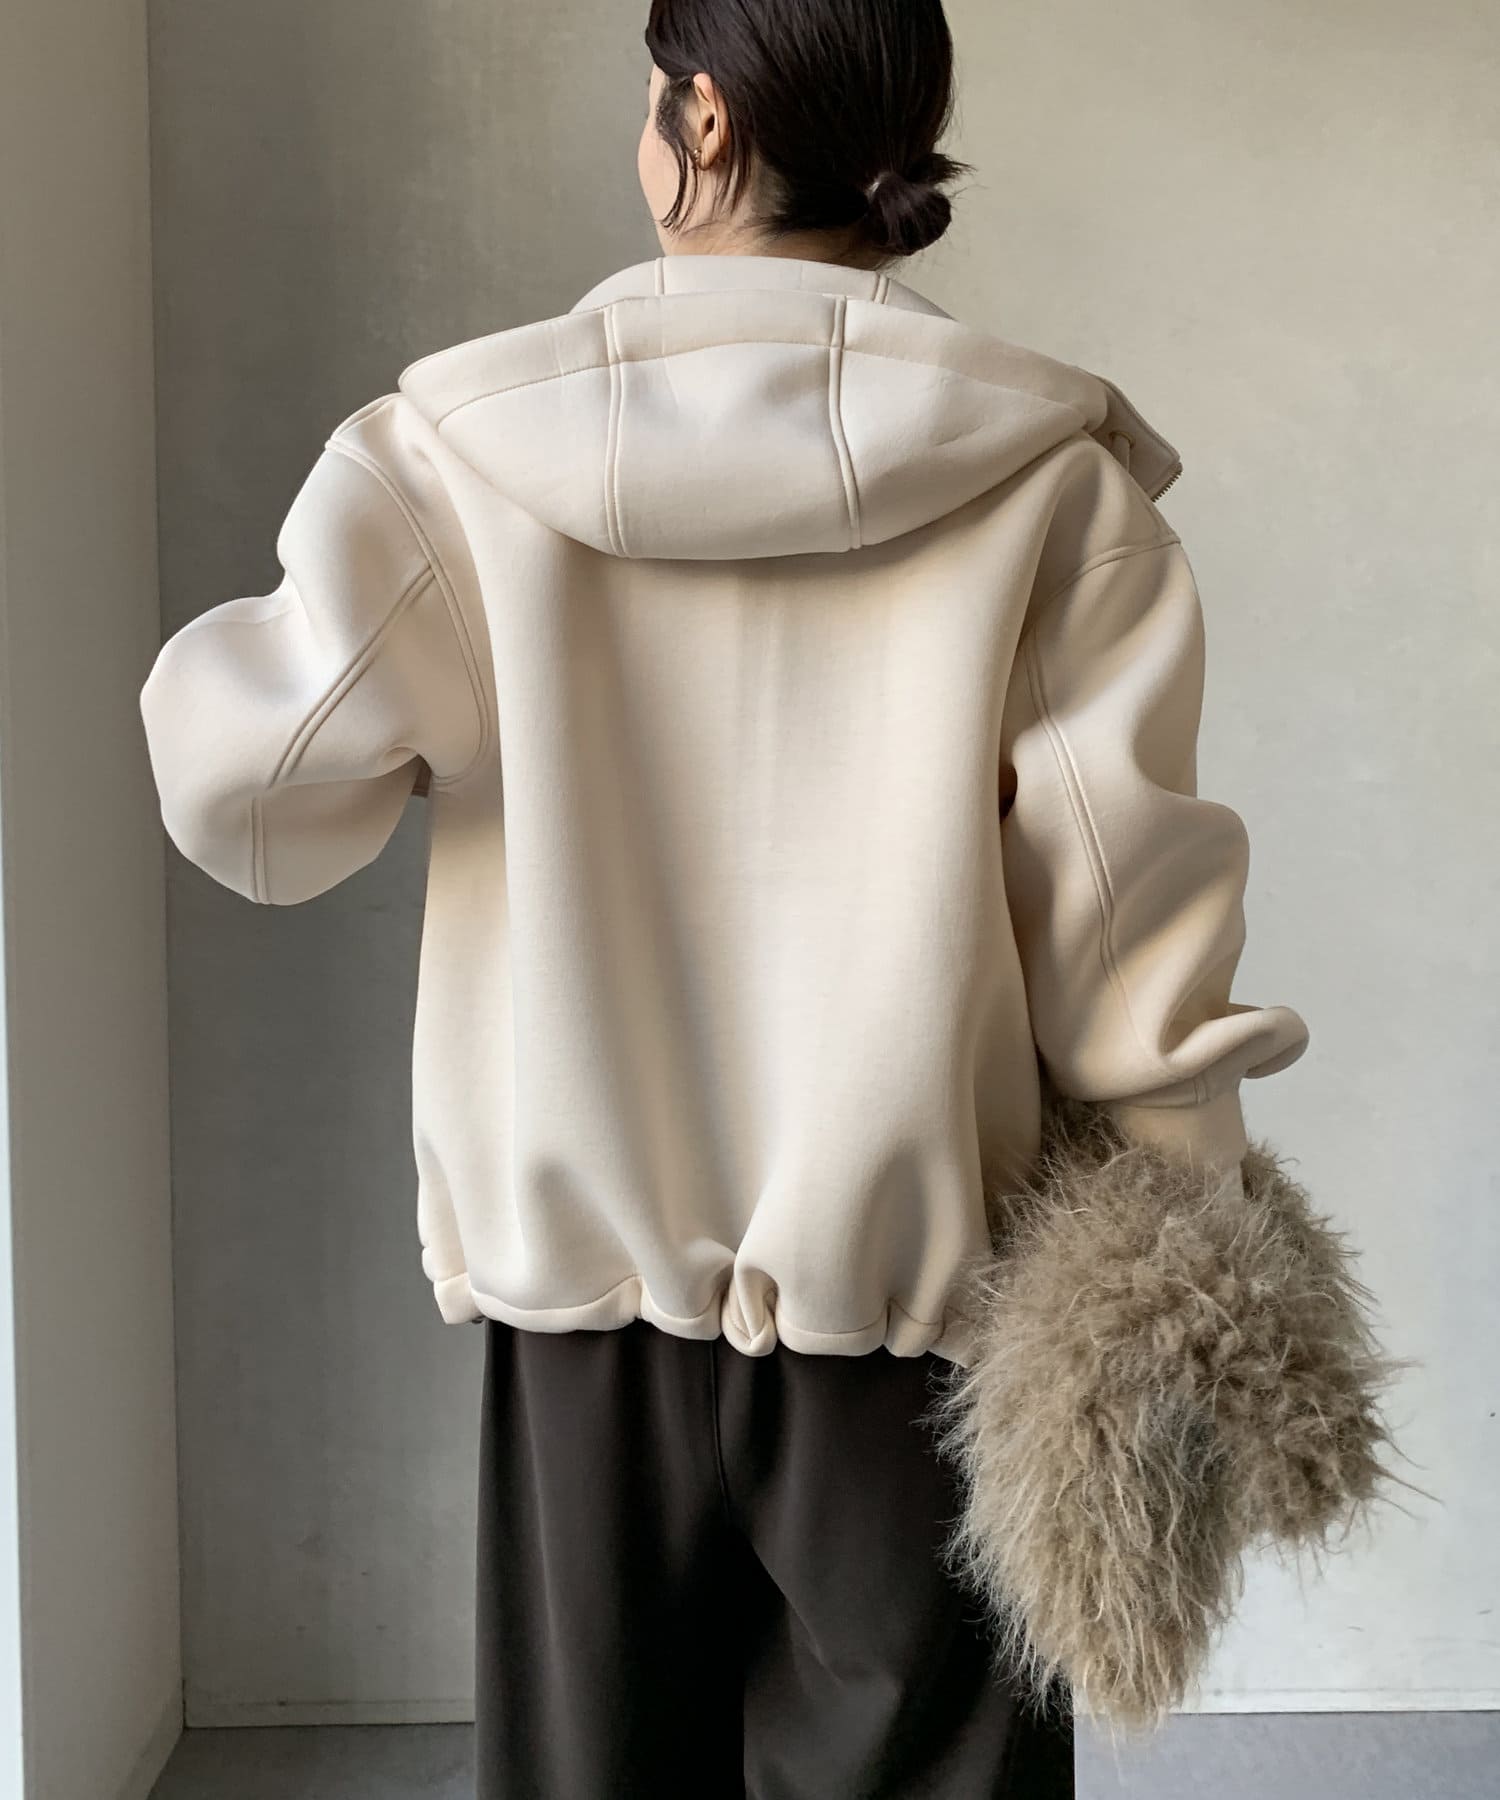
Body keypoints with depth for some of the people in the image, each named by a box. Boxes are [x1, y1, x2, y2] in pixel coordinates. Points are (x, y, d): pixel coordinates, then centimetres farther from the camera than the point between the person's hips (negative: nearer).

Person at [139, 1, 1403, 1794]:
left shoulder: (474, 439, -5)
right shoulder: (1043, 465, -6)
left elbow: (247, 780, -8)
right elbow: (1119, 877, -8)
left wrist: (210, 669, 14)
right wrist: (1180, 1241, 0)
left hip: (589, 1261, 1)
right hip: (909, 1266, 0)